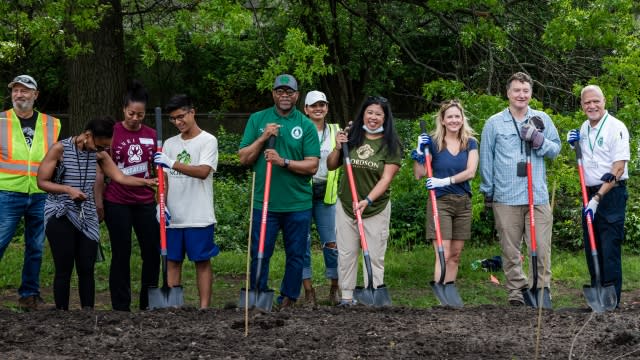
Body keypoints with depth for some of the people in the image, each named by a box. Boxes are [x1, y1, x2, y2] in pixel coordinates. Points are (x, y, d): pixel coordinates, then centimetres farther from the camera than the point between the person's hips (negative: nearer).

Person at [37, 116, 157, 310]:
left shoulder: (99, 154, 6)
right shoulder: (60, 149, -8)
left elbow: (120, 177, 1)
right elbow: (42, 181, -5)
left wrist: (147, 181, -11)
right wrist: (68, 189, -19)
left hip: (87, 217, 4)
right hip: (60, 215, -4)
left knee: (87, 269, 3)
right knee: (64, 269, -4)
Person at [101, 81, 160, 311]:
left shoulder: (151, 135, 6)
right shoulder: (112, 133, -4)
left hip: (145, 202, 3)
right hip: (117, 204, -3)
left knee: (152, 253, 4)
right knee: (121, 255, 3)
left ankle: (148, 305, 16)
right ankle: (121, 307, 9)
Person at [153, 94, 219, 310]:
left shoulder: (208, 141, -5)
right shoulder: (169, 144, 13)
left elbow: (203, 171, -19)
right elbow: (164, 178, 12)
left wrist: (172, 163, -28)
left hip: (199, 217, -5)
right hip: (173, 216, 5)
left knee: (202, 261, 0)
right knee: (172, 260, 6)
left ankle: (204, 307, 2)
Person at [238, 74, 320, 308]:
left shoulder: (306, 125, 2)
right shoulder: (257, 120, 6)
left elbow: (312, 166, -4)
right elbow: (244, 159, 3)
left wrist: (284, 162, -17)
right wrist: (263, 138, -11)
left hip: (298, 204, 0)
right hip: (264, 202, 0)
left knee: (296, 255, 8)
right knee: (259, 255, 1)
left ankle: (288, 301, 19)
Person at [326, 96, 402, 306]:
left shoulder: (391, 144, -5)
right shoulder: (351, 137, 2)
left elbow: (386, 178, -13)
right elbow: (331, 166, 10)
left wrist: (367, 200, -24)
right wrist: (337, 148, -9)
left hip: (377, 208, -3)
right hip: (346, 206, 3)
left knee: (375, 256, 2)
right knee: (346, 253, 8)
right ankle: (346, 296, 16)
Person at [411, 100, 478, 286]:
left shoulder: (470, 143, 6)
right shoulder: (433, 143, 0)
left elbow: (470, 172, -8)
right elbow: (419, 174, -1)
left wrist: (445, 181, -17)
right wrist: (419, 152, -14)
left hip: (463, 203, 3)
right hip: (440, 202, -3)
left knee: (455, 255, 6)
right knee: (443, 254, -11)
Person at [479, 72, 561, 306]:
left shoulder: (542, 120, 9)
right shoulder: (494, 123, 6)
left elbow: (556, 149, 10)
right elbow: (486, 159, 10)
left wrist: (538, 139, -9)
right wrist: (488, 192, 10)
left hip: (538, 196, 0)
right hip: (505, 197, 0)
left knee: (541, 247, -4)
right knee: (510, 249, 4)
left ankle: (542, 290, 2)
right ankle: (516, 290, 12)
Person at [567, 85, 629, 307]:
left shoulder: (616, 128, -13)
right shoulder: (584, 128, 11)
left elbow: (618, 169, -18)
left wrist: (598, 198, -22)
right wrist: (574, 145, 5)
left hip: (612, 194, -8)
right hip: (591, 194, 8)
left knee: (610, 249, -9)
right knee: (591, 247, 11)